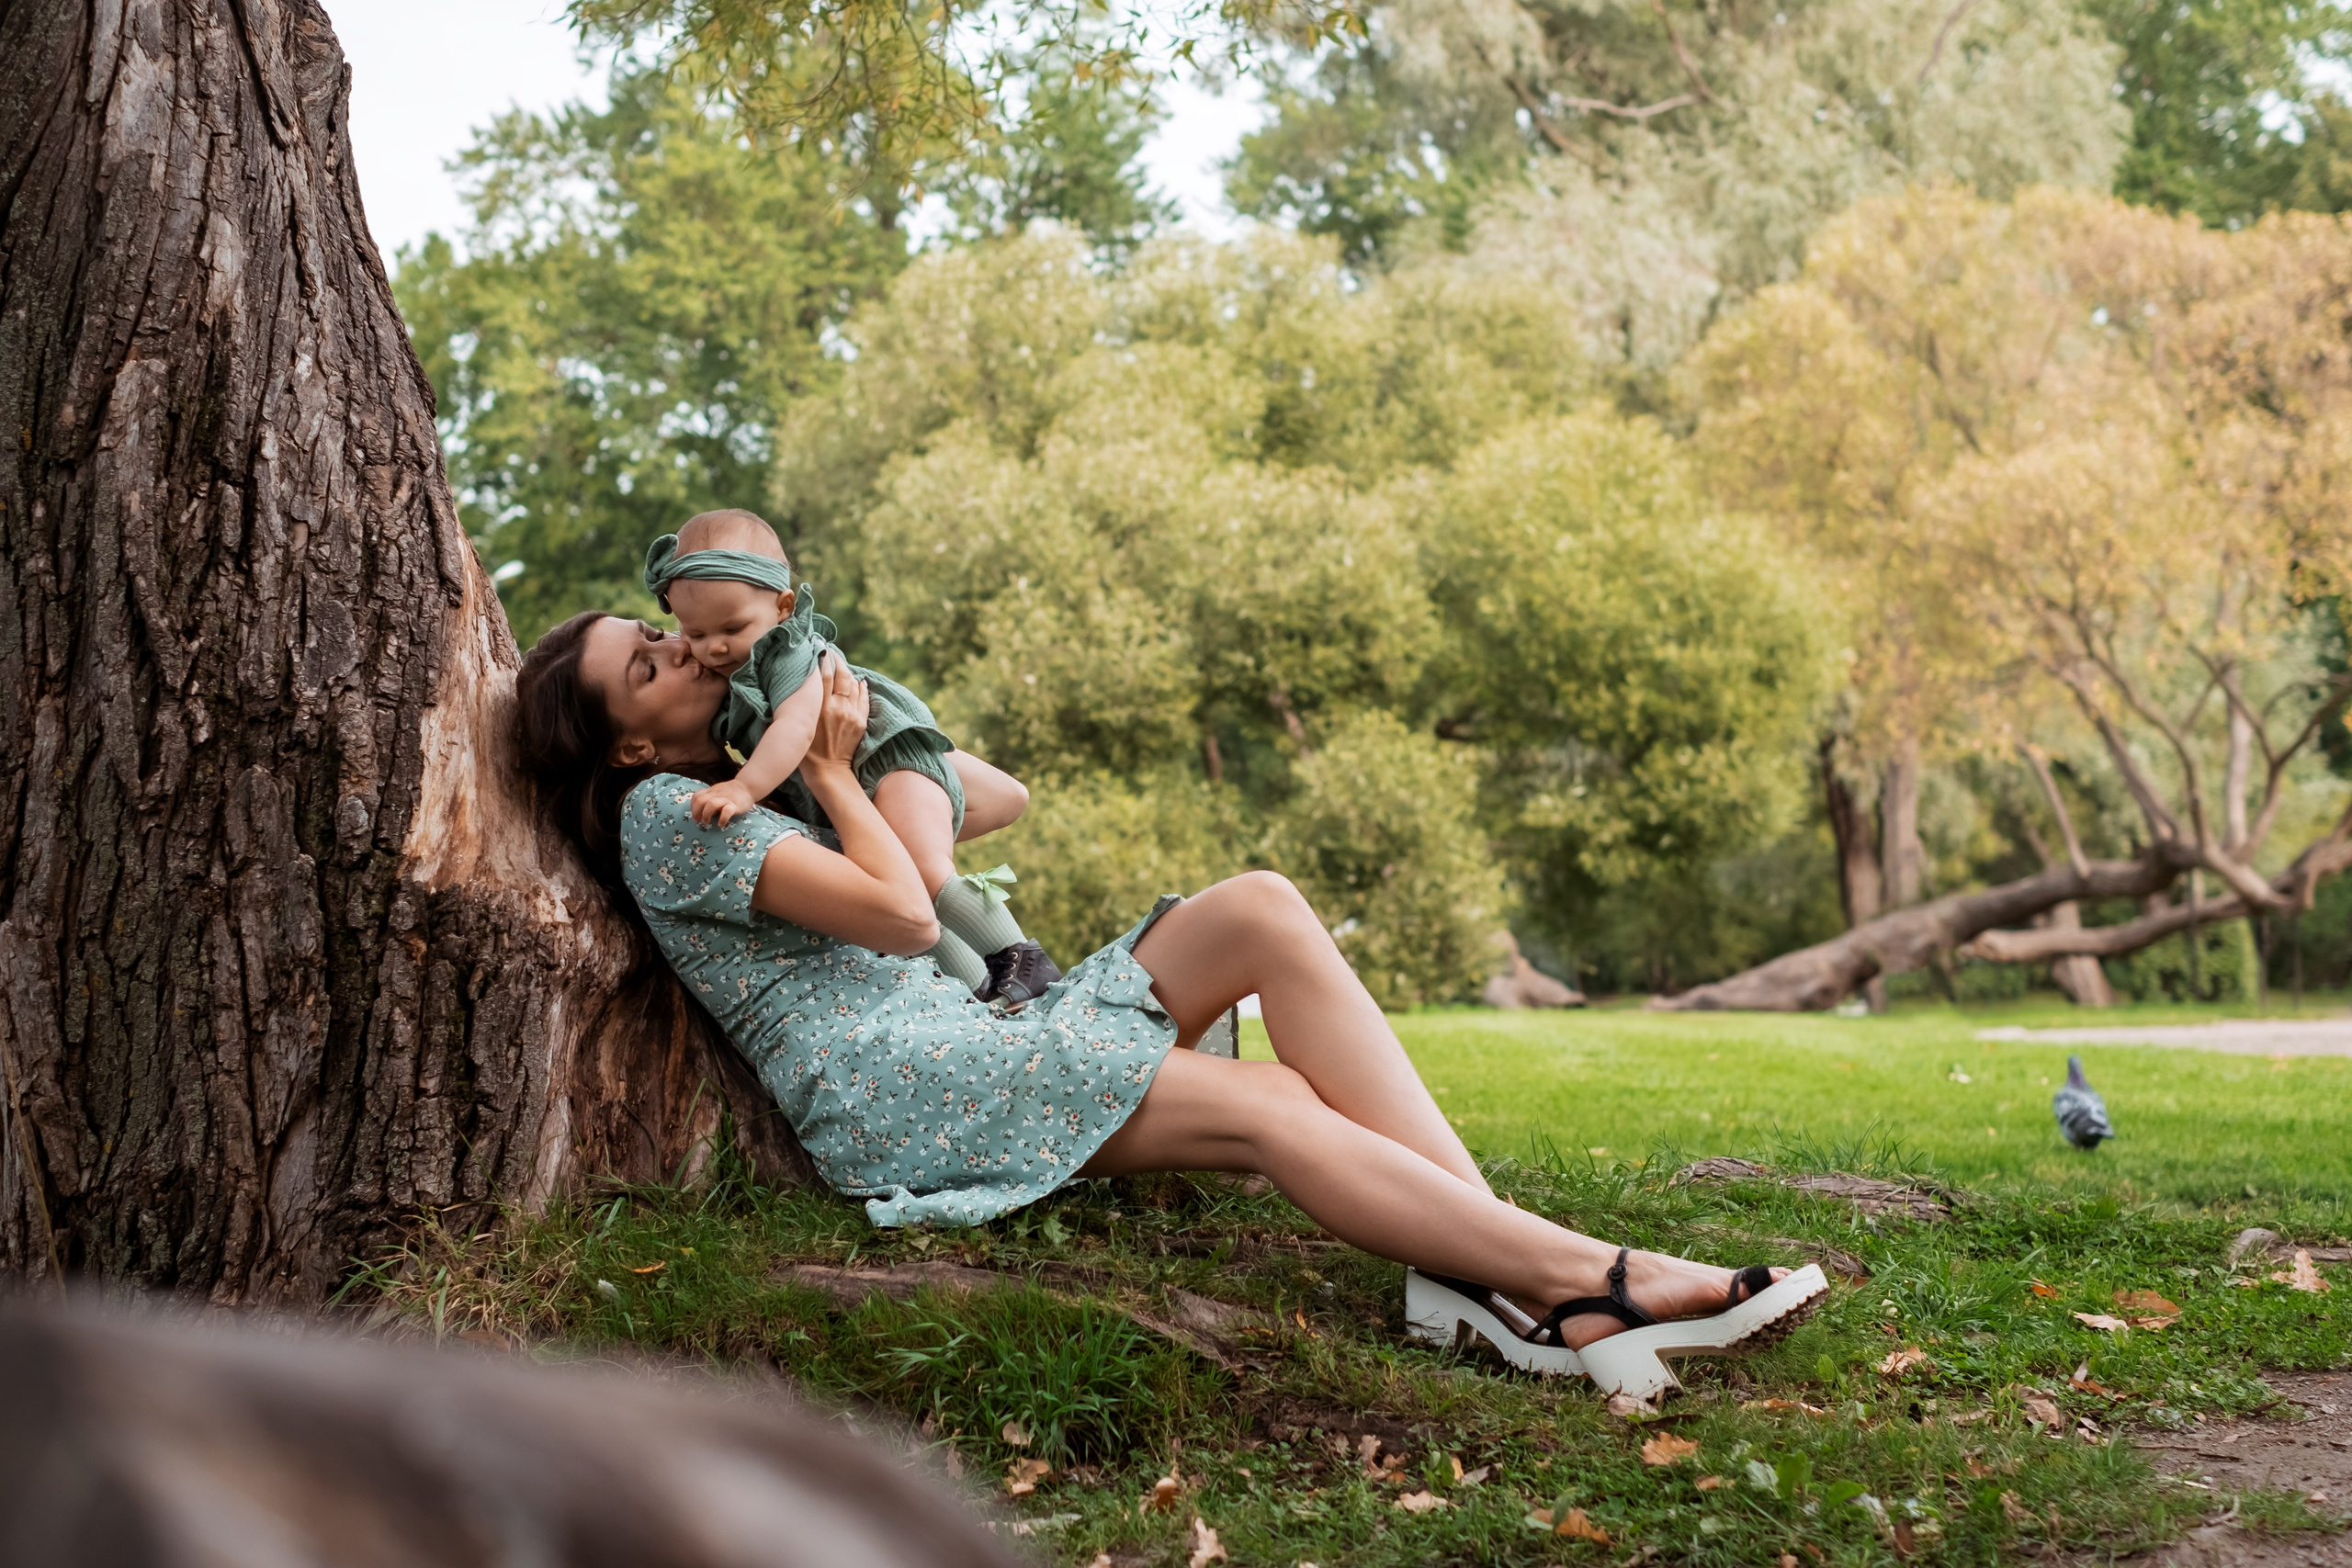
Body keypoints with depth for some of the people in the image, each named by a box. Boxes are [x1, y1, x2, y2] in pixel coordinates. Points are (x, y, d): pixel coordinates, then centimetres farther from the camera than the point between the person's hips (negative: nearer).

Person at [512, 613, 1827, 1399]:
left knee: (1261, 910, -14)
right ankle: (1602, 1281, -30)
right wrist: (830, 771, -1)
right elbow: (901, 917, -13)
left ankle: (1484, 1259, -27)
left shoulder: (749, 783, 26)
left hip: (971, 1039, 9)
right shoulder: (667, 811, -3)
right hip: (886, 1093, -9)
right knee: (1264, 1104, -26)